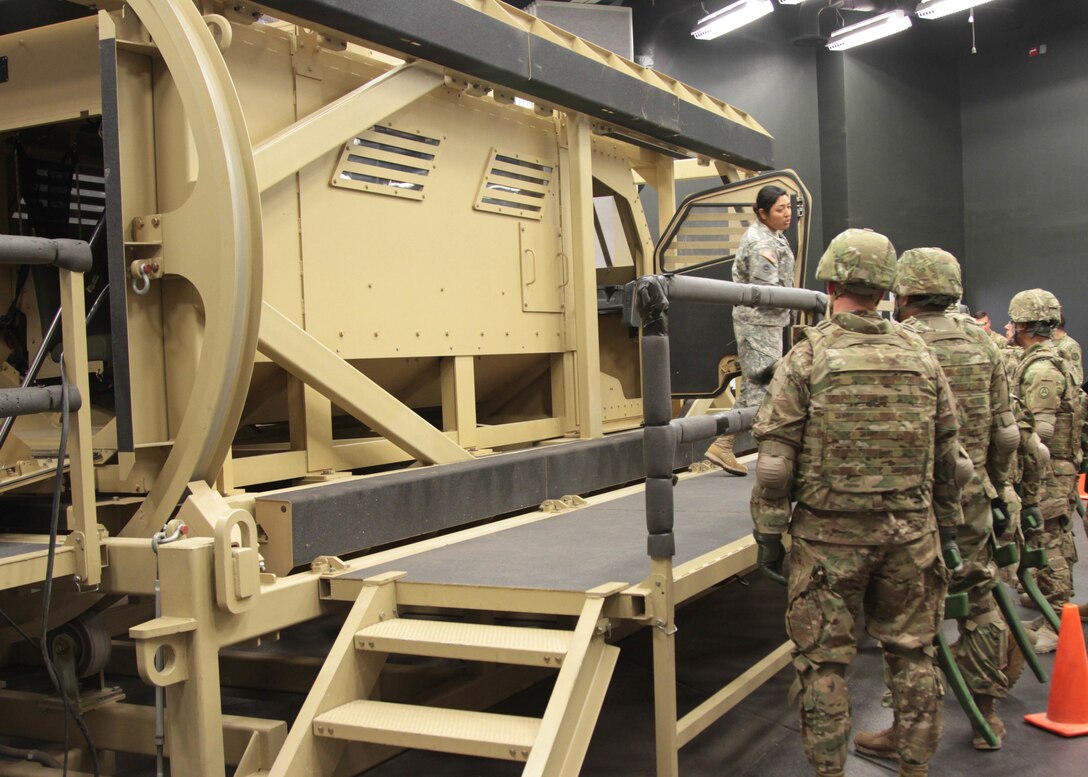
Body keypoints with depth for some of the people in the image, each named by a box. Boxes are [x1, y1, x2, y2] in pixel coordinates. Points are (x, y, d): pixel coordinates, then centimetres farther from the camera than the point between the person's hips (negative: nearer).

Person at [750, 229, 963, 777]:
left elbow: (775, 459, -9)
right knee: (912, 654, 15)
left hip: (830, 535, -3)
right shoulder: (920, 357, 4)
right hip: (911, 531, 4)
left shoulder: (806, 358, -7)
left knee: (823, 660, 7)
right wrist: (947, 527, 18)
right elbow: (948, 453, 9)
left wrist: (768, 534, -2)